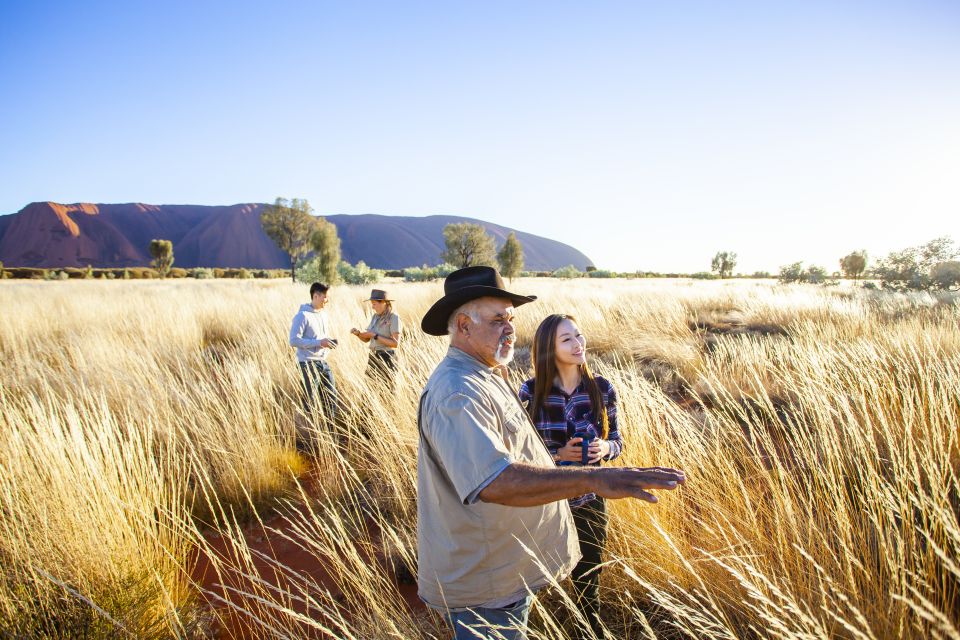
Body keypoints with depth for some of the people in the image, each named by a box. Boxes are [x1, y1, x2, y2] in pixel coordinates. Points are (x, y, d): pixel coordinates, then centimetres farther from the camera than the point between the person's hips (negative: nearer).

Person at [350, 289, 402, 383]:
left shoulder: (393, 318, -10)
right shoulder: (375, 317, 10)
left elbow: (395, 343, -18)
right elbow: (366, 339, 14)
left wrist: (375, 336, -17)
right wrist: (358, 333, -6)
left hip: (387, 358, -6)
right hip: (373, 357, 6)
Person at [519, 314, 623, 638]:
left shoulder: (602, 388, -8)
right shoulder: (531, 391, -14)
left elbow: (616, 441, 2)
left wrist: (605, 448, -21)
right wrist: (558, 455, -23)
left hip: (589, 501, 2)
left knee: (588, 580, 20)